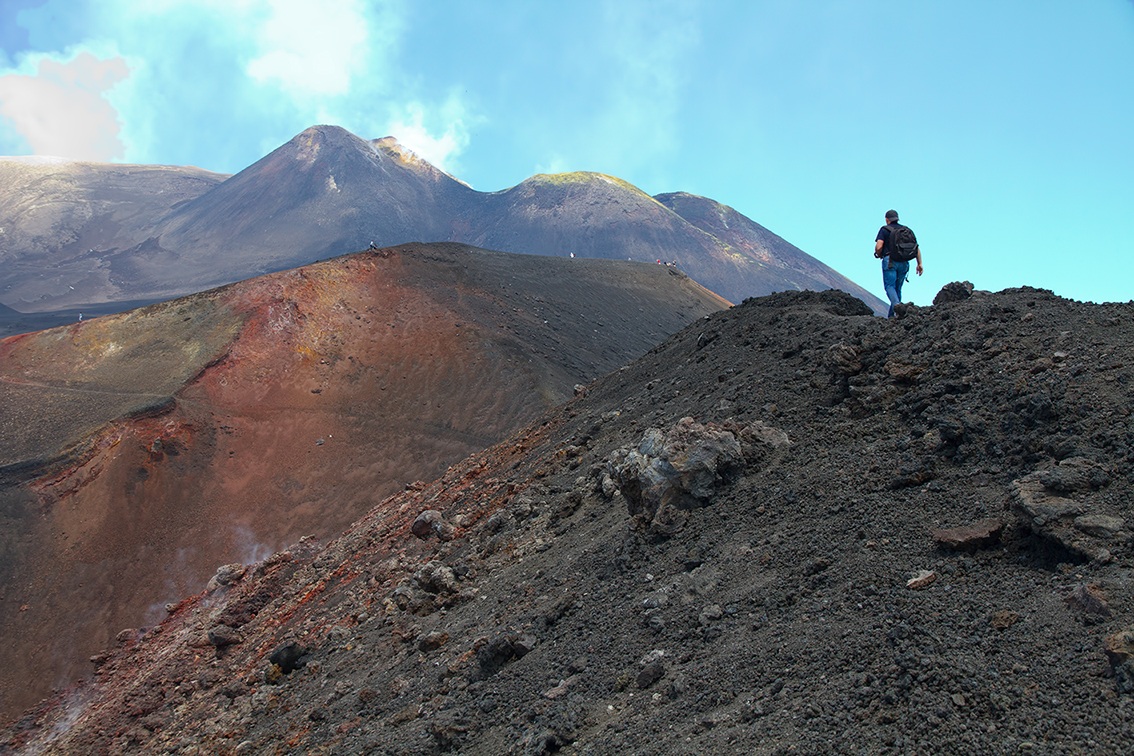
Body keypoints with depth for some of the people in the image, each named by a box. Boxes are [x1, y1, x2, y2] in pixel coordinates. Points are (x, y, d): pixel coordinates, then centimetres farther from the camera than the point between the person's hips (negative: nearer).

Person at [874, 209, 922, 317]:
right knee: (898, 288, 12)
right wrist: (919, 263, 10)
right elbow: (917, 247, 11)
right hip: (904, 263, 5)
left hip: (890, 261, -5)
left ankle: (897, 305, -34)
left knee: (889, 286, -8)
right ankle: (891, 315, 12)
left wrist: (879, 255, 12)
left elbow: (878, 246, -9)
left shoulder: (884, 229, 5)